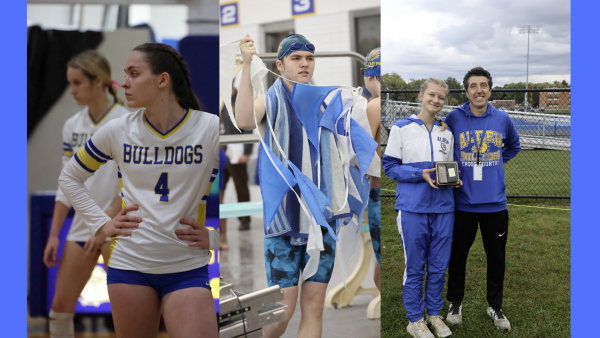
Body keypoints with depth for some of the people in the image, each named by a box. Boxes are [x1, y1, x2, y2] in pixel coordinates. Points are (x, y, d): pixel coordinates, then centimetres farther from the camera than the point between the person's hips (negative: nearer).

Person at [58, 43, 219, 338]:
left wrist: (215, 238, -6)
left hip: (188, 269, -2)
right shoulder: (117, 131, 1)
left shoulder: (211, 129, -7)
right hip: (129, 263, 3)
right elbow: (69, 178, 16)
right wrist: (101, 224, 5)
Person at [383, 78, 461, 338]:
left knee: (439, 265, 9)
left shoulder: (447, 132, 12)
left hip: (443, 207, 4)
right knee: (415, 266, 3)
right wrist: (421, 174, -16)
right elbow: (389, 166, -2)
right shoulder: (402, 128, -1)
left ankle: (434, 314, 25)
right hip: (413, 207, -4)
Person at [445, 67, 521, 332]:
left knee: (497, 257, 11)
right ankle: (455, 303, 30)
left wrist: (496, 162, 7)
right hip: (463, 202, -1)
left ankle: (495, 306, 29)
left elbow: (513, 146, 19)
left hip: (495, 203, 2)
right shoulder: (454, 118, -8)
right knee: (458, 254, 11)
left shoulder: (502, 119, -1)